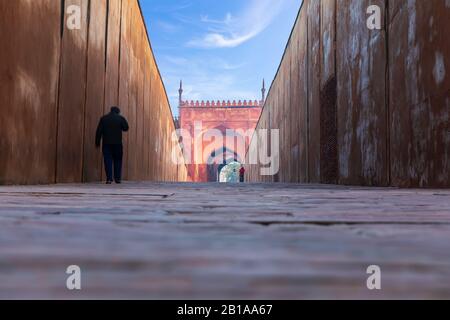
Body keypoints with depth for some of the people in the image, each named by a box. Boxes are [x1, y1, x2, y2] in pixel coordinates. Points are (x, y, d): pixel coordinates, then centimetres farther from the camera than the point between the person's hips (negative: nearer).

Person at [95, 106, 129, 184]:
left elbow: (99, 131, 2)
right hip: (117, 143, 0)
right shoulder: (121, 118, 1)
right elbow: (126, 128, 6)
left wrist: (97, 142, 5)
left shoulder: (103, 118, 5)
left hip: (106, 143, 0)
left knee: (108, 161, 1)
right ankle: (118, 178, 6)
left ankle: (109, 178, -7)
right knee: (118, 161, 9)